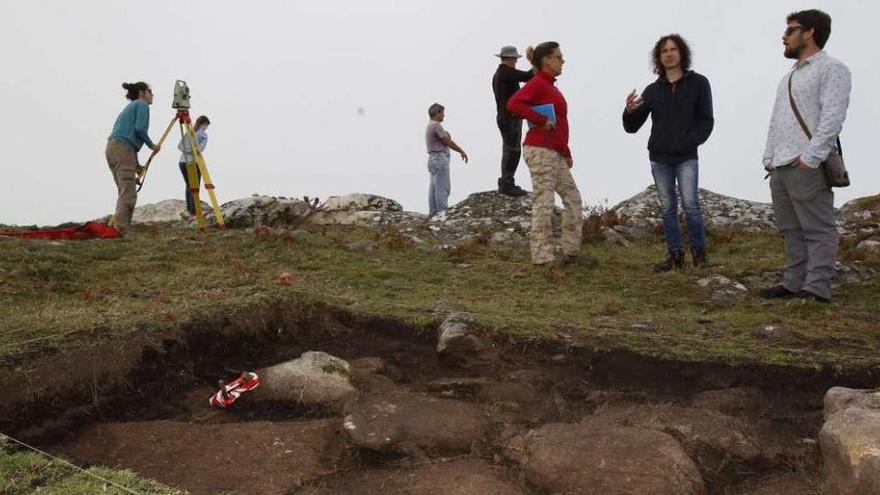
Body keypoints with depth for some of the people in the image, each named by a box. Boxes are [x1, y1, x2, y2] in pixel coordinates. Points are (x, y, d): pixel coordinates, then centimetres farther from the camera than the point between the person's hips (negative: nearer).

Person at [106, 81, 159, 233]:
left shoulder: (130, 106, 28)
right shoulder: (142, 105, 3)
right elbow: (140, 128, -14)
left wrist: (136, 164, 23)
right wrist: (151, 145, 1)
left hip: (112, 148, 9)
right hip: (123, 149, -9)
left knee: (124, 192, 10)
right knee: (128, 194, -12)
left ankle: (120, 229, 9)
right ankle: (120, 230, -18)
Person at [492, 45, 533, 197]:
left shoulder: (497, 74, 19)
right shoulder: (507, 72, -12)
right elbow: (527, 76, -20)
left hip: (503, 116, 10)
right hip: (511, 117, -10)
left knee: (508, 151, 13)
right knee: (513, 151, -12)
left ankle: (505, 184, 16)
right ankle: (507, 184, -15)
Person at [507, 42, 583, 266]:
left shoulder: (550, 86, 21)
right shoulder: (537, 83, -6)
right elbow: (513, 104, -24)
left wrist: (566, 153, 19)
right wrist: (541, 120, -19)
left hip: (555, 153, 10)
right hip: (540, 150, -10)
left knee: (572, 197, 11)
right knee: (543, 202, -8)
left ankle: (571, 252, 16)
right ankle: (543, 256, -4)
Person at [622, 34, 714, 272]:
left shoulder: (698, 83, 3)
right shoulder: (652, 90, 7)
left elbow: (706, 121, 4)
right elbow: (631, 127, 6)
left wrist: (691, 141, -12)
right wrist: (629, 111, -15)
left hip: (686, 157, -3)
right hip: (659, 158, 3)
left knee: (690, 204, -11)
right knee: (668, 208, 6)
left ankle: (698, 250, 7)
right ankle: (675, 255, 13)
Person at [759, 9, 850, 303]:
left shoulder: (831, 69, -1)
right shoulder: (788, 77, 26)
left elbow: (832, 118, -12)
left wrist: (810, 157, -18)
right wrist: (769, 158, 13)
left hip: (808, 167, -9)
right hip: (779, 168, 9)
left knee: (817, 230, -6)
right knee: (791, 230, 10)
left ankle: (816, 288, -6)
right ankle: (794, 283, 15)